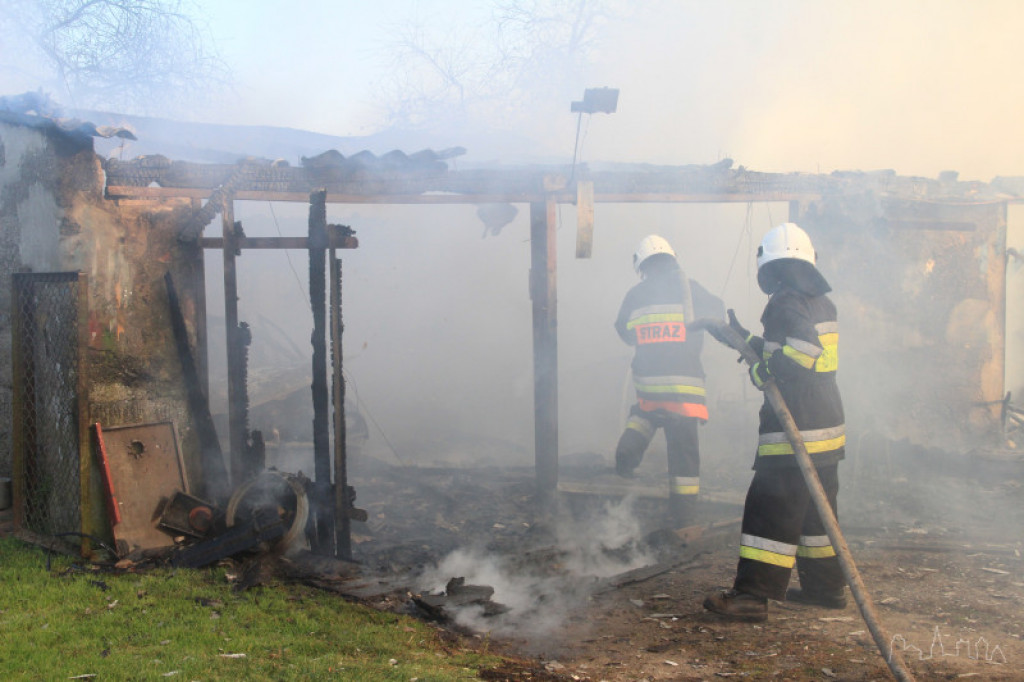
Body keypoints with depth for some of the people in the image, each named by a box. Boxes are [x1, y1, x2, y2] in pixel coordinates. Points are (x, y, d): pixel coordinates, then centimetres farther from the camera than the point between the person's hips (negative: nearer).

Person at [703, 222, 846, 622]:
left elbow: (803, 348, -28)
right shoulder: (821, 303, 14)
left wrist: (762, 372, -17)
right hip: (827, 424, 9)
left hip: (795, 429, -9)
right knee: (815, 507, 19)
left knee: (770, 507, -9)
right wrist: (747, 340, 30)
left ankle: (753, 595, -11)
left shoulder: (785, 302, -13)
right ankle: (826, 586, 27)